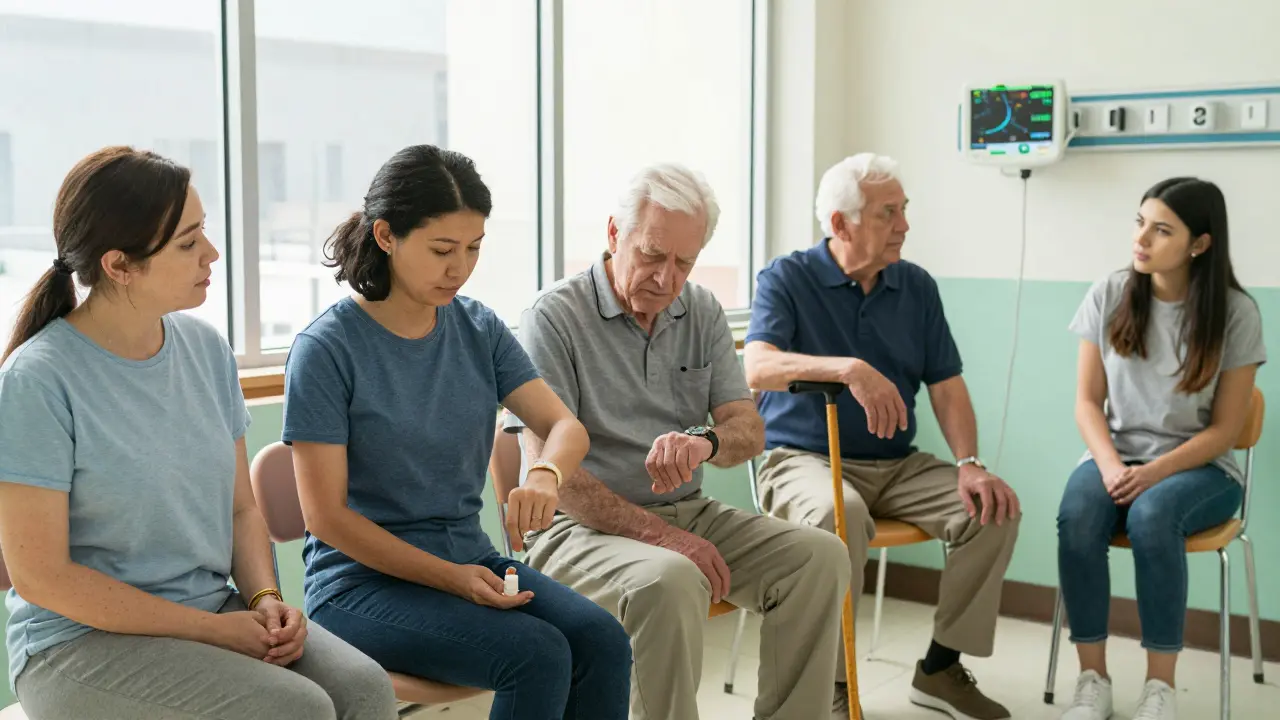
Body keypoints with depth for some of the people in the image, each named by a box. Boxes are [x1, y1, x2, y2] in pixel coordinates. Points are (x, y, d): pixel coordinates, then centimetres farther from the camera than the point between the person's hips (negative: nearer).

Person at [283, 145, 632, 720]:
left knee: (602, 641, -21)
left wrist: (546, 474, -25)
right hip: (363, 579, -5)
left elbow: (566, 426, 0)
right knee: (538, 656, -27)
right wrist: (450, 578, -17)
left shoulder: (477, 328, 5)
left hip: (472, 559, 5)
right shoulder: (325, 349, -11)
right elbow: (326, 515, -11)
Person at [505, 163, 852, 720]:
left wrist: (705, 440, -23)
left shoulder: (702, 313, 9)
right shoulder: (555, 317, -10)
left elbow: (749, 432, 3)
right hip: (584, 527, -6)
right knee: (669, 581, -36)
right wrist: (657, 534, -23)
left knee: (820, 556, -14)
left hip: (689, 513, 6)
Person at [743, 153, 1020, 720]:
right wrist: (850, 368, -38)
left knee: (993, 509, -16)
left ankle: (941, 667, 0)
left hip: (898, 465, 5)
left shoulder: (917, 286, 8)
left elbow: (947, 387, 6)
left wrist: (969, 464, -12)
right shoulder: (787, 279, -6)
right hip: (804, 459, -5)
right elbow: (758, 368, -23)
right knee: (840, 513, -37)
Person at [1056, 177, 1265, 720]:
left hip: (1198, 467, -2)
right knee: (1077, 518, -31)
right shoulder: (1108, 296, -2)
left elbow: (1224, 429, -6)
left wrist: (1154, 473, -20)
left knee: (1151, 516, -35)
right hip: (1115, 455, 2)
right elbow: (1087, 401, 0)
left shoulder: (1235, 313, -7)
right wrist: (1110, 465, -18)